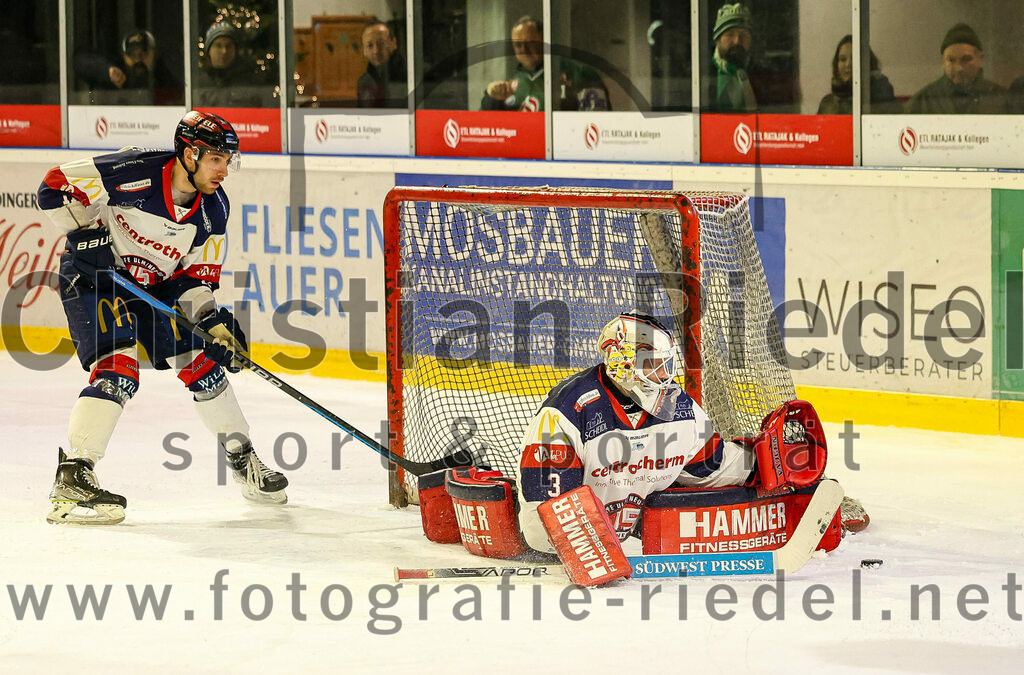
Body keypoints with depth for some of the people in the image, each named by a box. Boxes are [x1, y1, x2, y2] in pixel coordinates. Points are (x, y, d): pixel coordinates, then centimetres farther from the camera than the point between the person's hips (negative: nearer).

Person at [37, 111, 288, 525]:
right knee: (117, 372, -24)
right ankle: (71, 480, -25)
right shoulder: (133, 175, -28)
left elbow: (196, 276, -1)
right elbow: (55, 187, -20)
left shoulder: (213, 208, -8)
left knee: (203, 362, 7)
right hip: (92, 278, -7)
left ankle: (242, 460, 24)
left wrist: (213, 321, -15)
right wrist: (87, 234, -25)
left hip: (155, 285, 7)